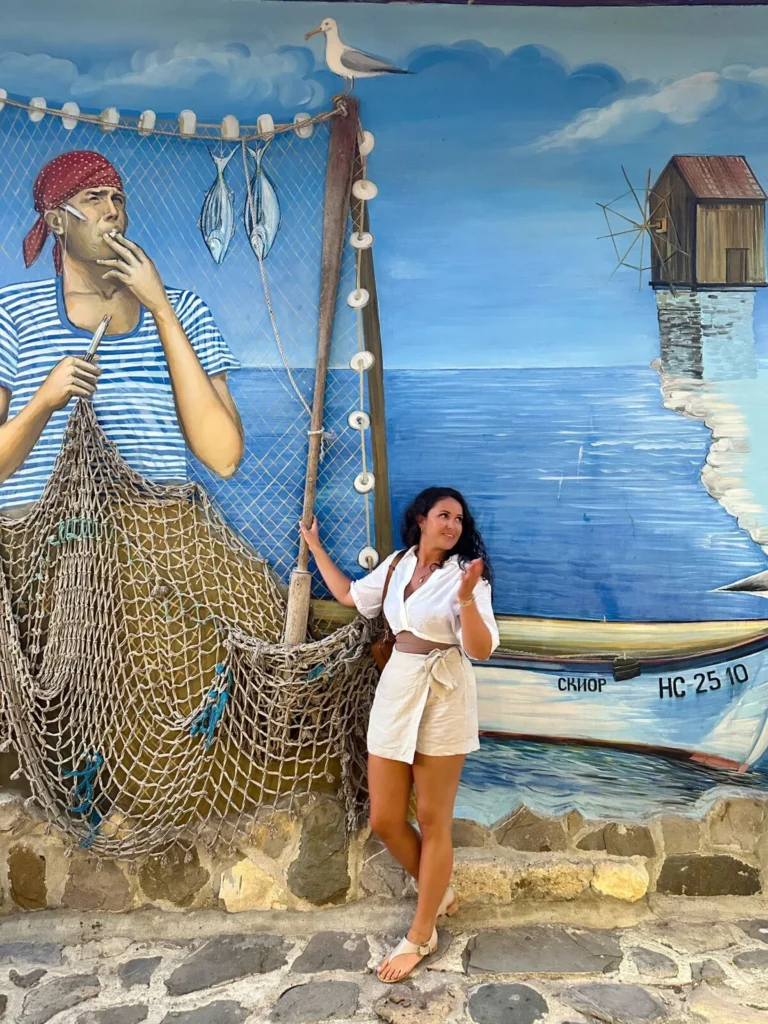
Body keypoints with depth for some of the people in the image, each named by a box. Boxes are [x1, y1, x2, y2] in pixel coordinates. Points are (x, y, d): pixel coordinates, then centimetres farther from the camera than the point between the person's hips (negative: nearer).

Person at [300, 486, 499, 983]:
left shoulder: (466, 573, -10)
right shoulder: (397, 564, 6)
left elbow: (481, 650, -17)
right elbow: (350, 595, 22)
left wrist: (466, 598, -33)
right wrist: (315, 546, 24)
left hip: (444, 698, -5)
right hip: (396, 690, 5)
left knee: (432, 820, 6)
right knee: (384, 820, 9)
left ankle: (421, 935, 22)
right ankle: (439, 892, 34)